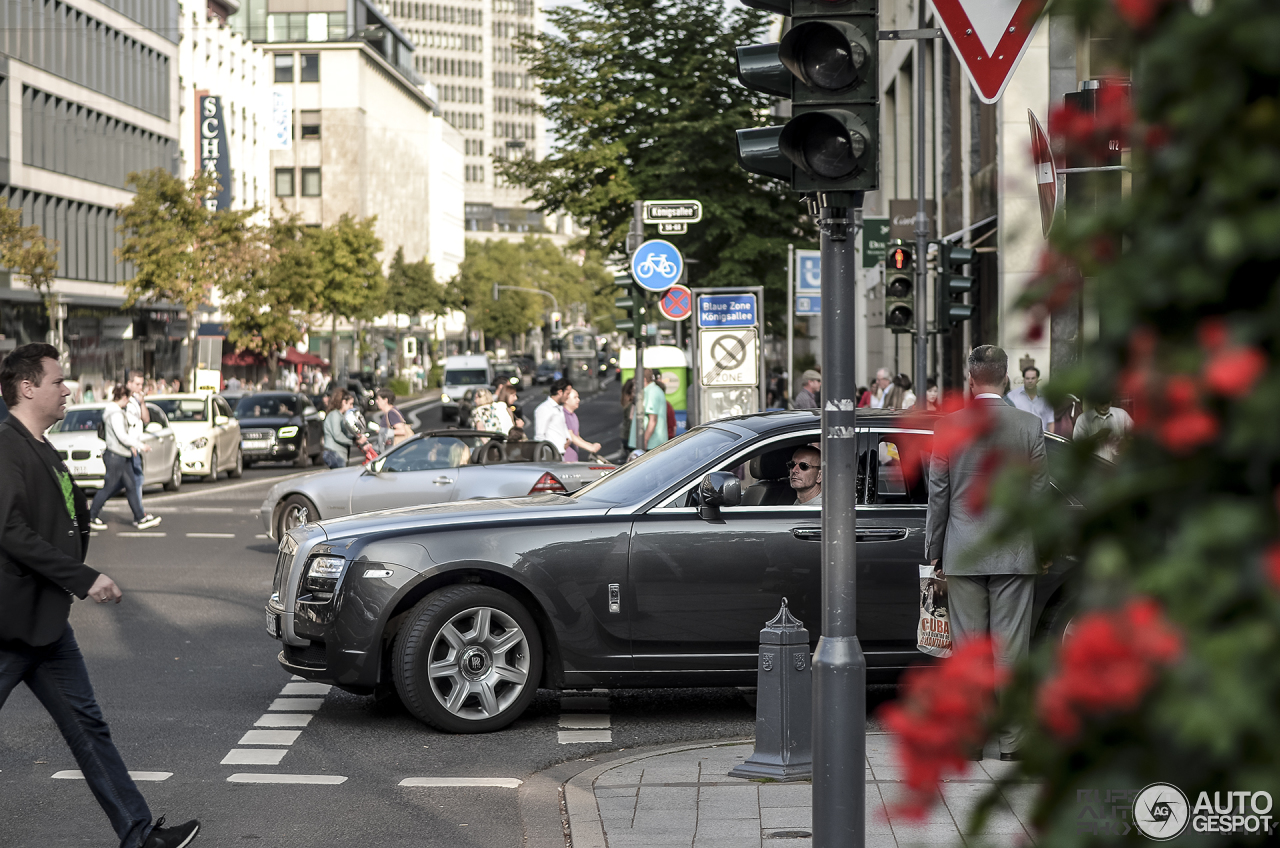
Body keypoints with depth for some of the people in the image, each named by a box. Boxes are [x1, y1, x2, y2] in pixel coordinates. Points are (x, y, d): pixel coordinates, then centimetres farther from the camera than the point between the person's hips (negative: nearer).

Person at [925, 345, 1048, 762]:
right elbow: (1039, 493, 0)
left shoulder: (949, 426, -5)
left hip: (964, 552, 0)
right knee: (1011, 647, 3)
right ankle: (1011, 738, 6)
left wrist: (933, 551, 8)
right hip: (1014, 552, 0)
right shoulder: (1030, 426, -4)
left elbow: (938, 493, 0)